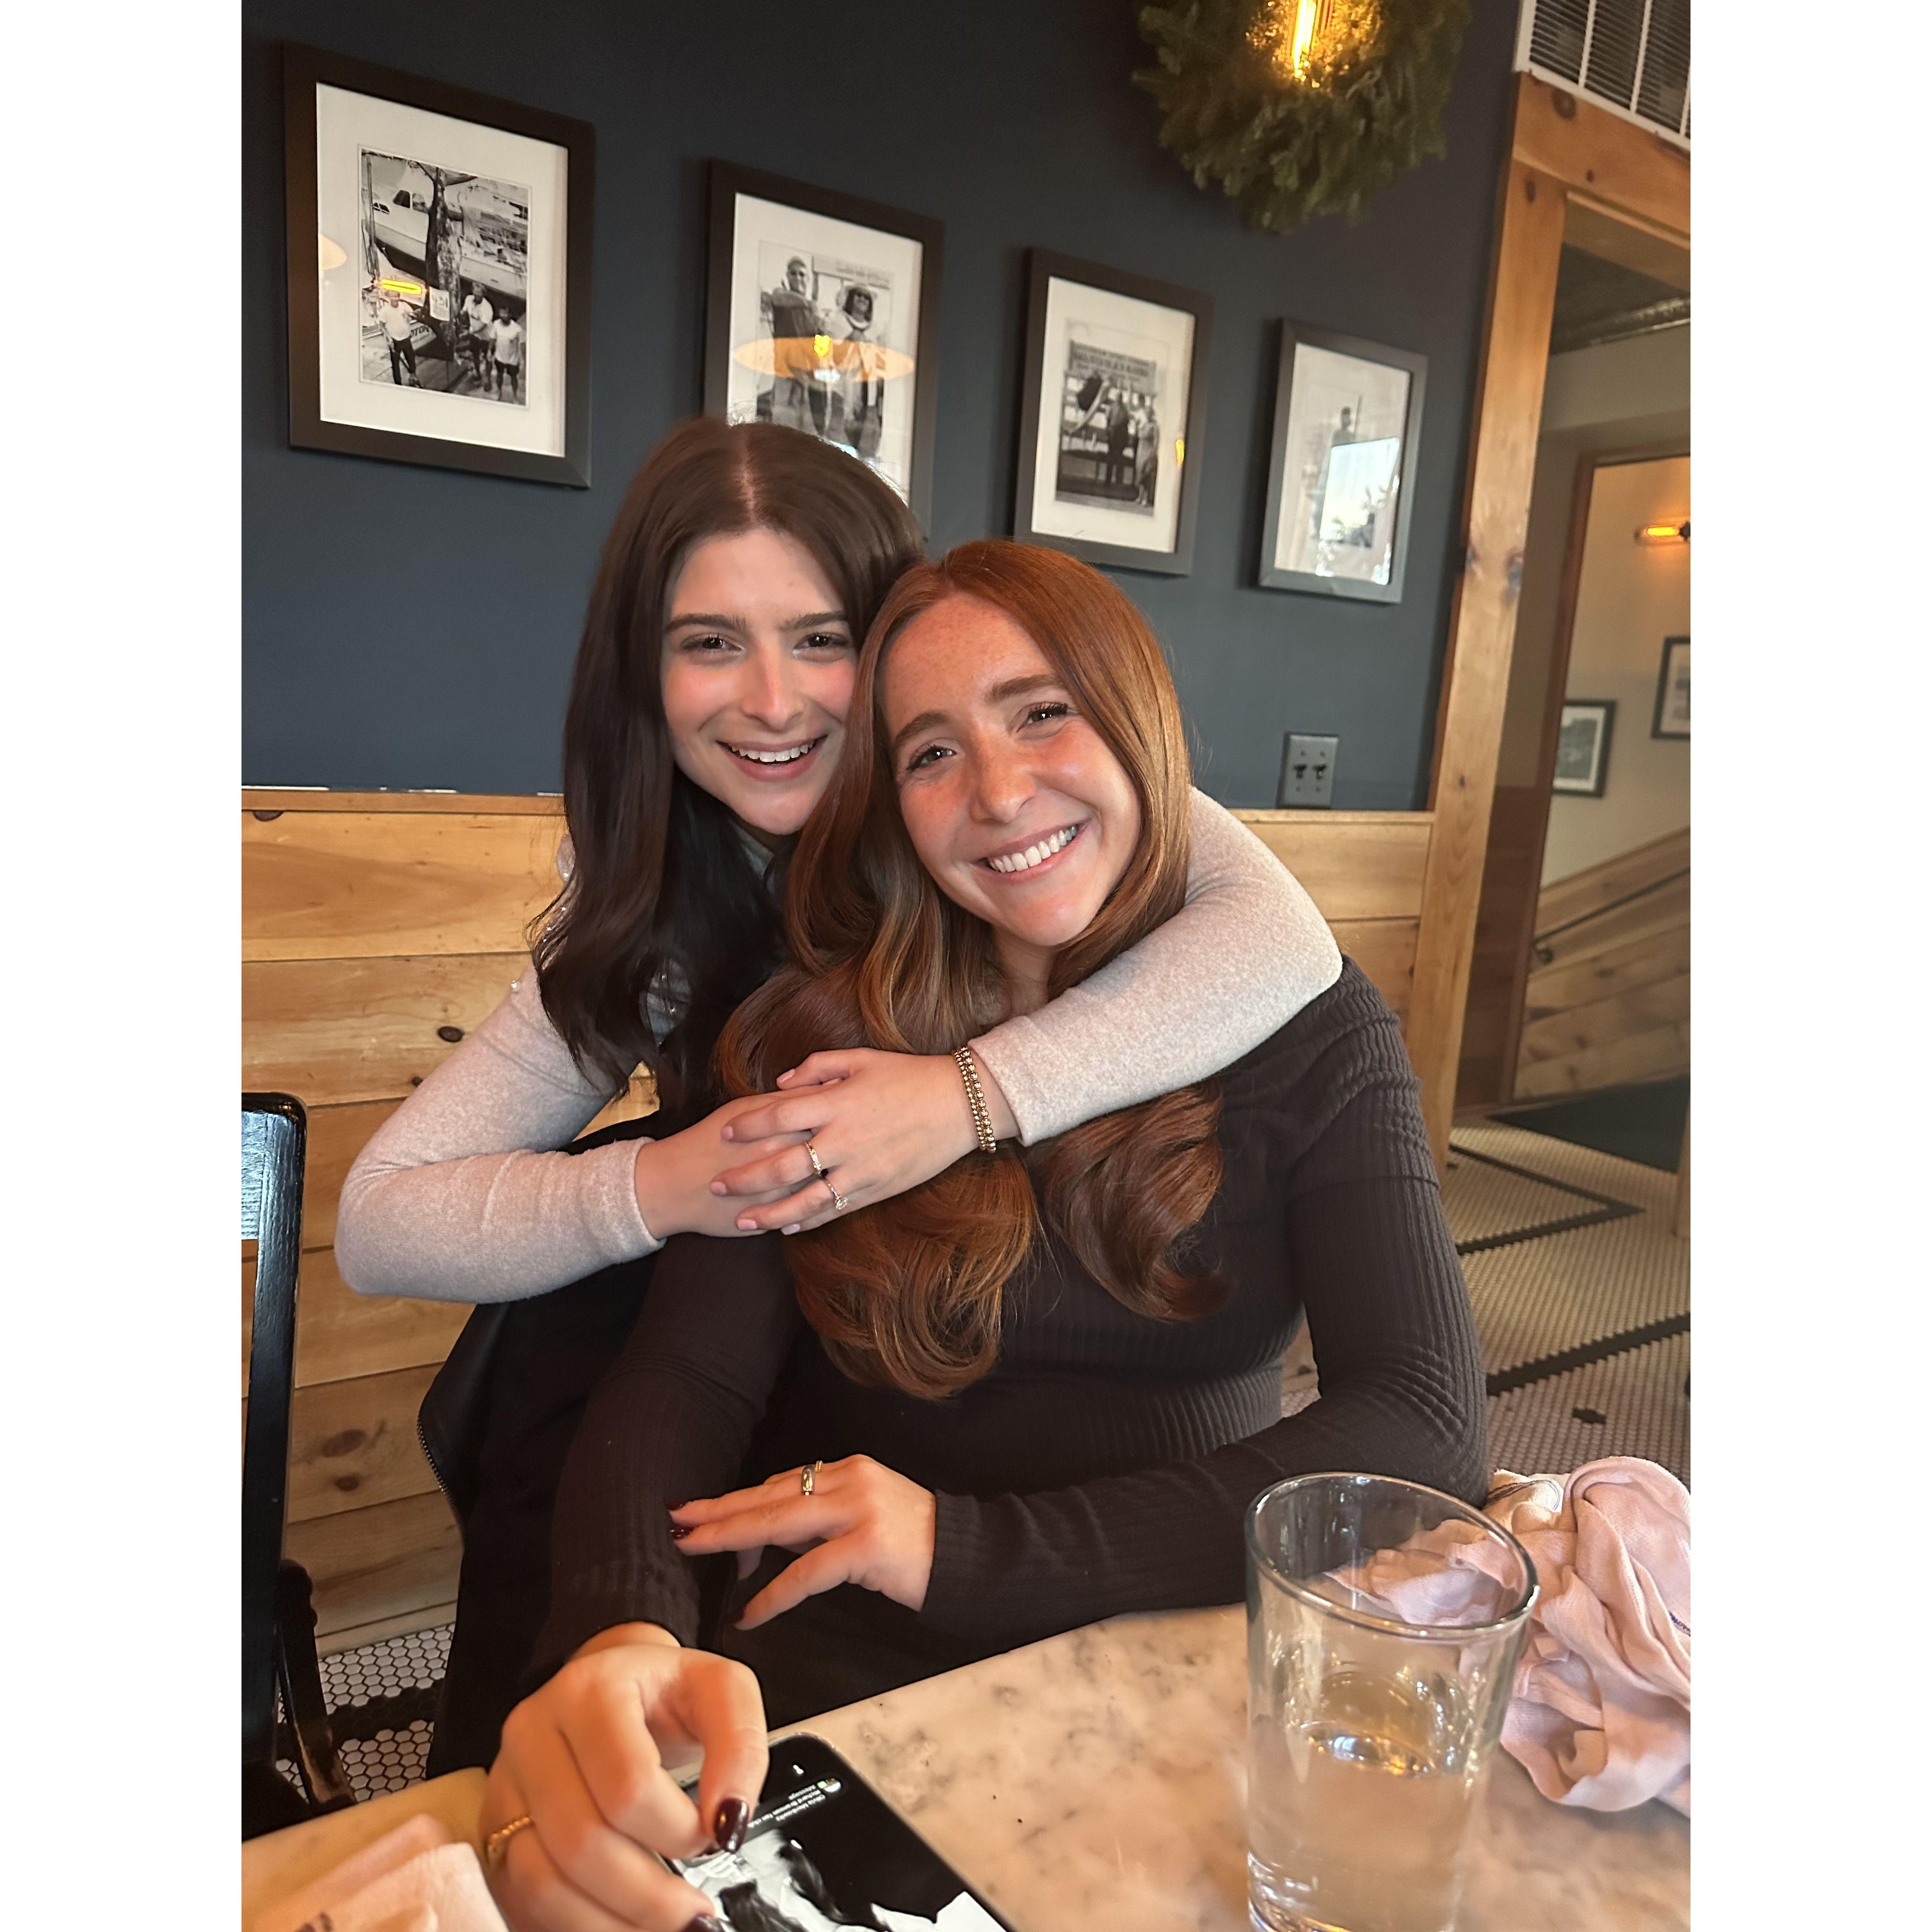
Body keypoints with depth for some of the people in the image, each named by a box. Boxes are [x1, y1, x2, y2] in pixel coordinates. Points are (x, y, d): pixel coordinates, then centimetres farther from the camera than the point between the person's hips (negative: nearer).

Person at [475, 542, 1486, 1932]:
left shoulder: (1313, 1035, -4)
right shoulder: (821, 1038, -4)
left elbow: (1429, 1433, -14)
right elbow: (686, 1376, -11)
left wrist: (976, 1546, -20)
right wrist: (624, 1637, -34)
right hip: (840, 1688, -1)